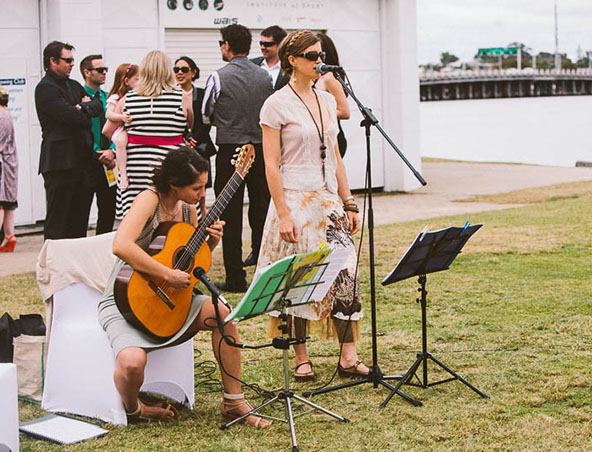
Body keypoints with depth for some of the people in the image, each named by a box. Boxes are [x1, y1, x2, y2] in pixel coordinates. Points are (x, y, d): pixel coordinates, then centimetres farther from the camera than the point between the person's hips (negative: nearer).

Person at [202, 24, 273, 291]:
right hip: (261, 149, 4)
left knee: (231, 216, 1)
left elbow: (205, 116, 0)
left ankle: (235, 278, 2)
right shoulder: (265, 77, 4)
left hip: (230, 151, -4)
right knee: (261, 212, 11)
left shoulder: (219, 78, -9)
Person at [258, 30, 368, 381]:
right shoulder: (277, 105, -6)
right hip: (296, 201, -6)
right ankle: (302, 359, 12)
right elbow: (271, 164, -9)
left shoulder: (327, 100, 12)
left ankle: (349, 357, 3)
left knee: (346, 274, -2)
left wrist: (349, 203, 12)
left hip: (330, 201, 6)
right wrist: (283, 214, -15)